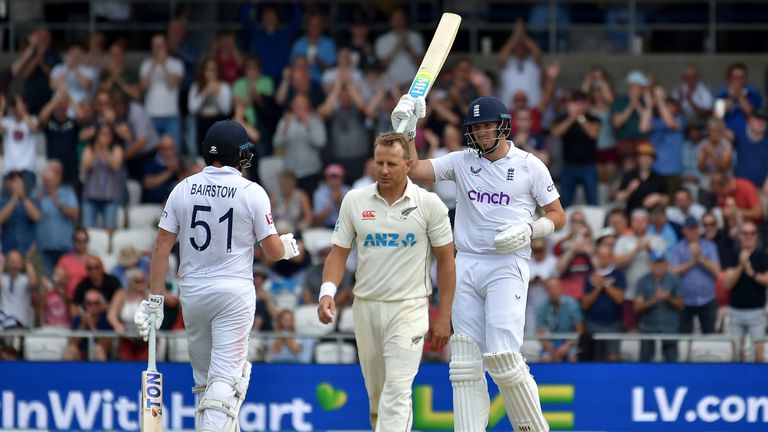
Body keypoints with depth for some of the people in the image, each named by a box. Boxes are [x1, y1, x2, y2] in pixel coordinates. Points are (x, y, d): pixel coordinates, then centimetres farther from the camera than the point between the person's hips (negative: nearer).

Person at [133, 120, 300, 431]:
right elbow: (273, 251, -2)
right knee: (225, 379, -8)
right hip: (235, 292, -4)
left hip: (192, 293, 4)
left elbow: (162, 247, 0)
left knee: (204, 379, 16)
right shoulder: (252, 193, -6)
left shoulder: (183, 189, 2)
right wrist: (288, 246, 21)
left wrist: (155, 299, 4)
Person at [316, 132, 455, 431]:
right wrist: (328, 291, -12)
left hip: (409, 307, -3)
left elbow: (445, 260, 2)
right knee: (376, 392, 12)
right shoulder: (354, 201, 3)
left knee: (397, 389, -16)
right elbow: (339, 252, 6)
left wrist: (443, 317, -1)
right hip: (365, 307, 4)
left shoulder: (429, 204, -3)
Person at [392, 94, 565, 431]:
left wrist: (528, 230, -13)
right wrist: (406, 131, -7)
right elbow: (414, 170, 5)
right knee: (465, 362, -1)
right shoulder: (462, 162, 11)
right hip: (466, 267, 4)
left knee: (502, 358, -15)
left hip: (508, 267, -4)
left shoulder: (530, 166, 2)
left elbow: (557, 216, 4)